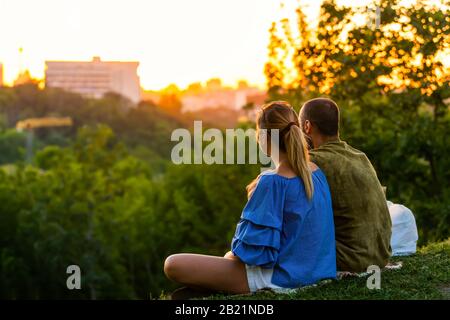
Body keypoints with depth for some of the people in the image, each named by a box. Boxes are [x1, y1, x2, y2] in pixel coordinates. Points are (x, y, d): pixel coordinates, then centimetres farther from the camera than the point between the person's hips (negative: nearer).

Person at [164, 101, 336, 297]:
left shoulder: (272, 182, -22)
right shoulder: (316, 173, 2)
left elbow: (252, 249, -22)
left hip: (280, 278, -9)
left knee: (173, 265, -11)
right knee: (230, 256, 38)